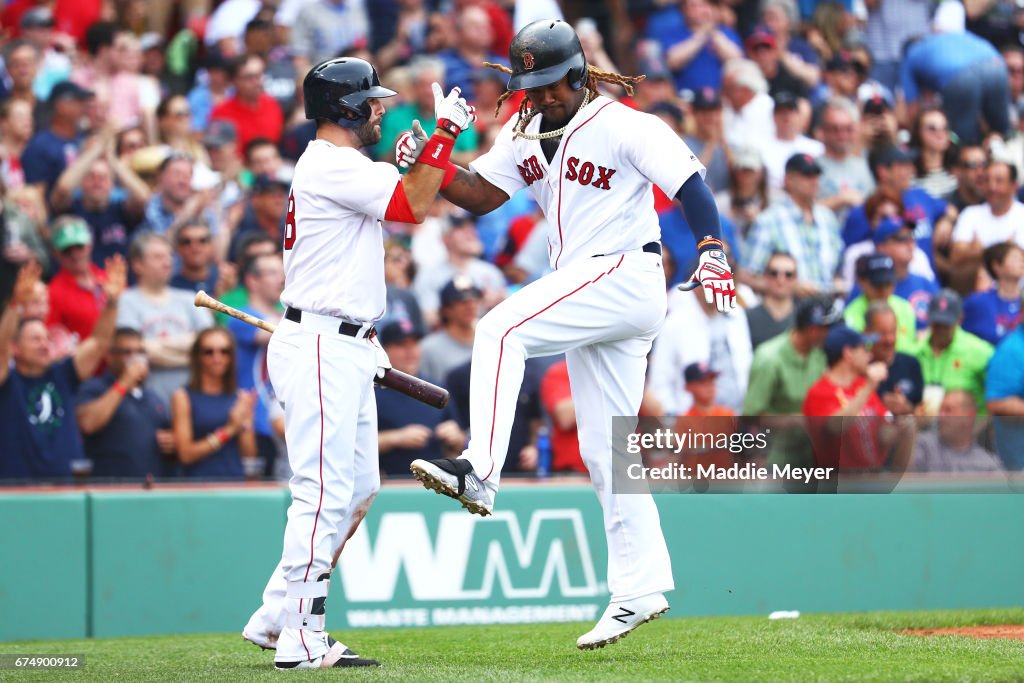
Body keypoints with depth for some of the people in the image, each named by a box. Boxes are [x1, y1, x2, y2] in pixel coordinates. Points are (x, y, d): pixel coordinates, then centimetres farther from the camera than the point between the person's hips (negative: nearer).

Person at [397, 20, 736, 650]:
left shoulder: (623, 126, -9)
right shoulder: (525, 135, 12)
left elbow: (688, 179, -16)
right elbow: (479, 194, 8)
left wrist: (712, 248, -31)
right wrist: (428, 162, -11)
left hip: (627, 274, -9)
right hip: (589, 293, 9)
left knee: (501, 329, -24)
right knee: (605, 449, 8)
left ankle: (479, 474, -32)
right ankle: (640, 589, 11)